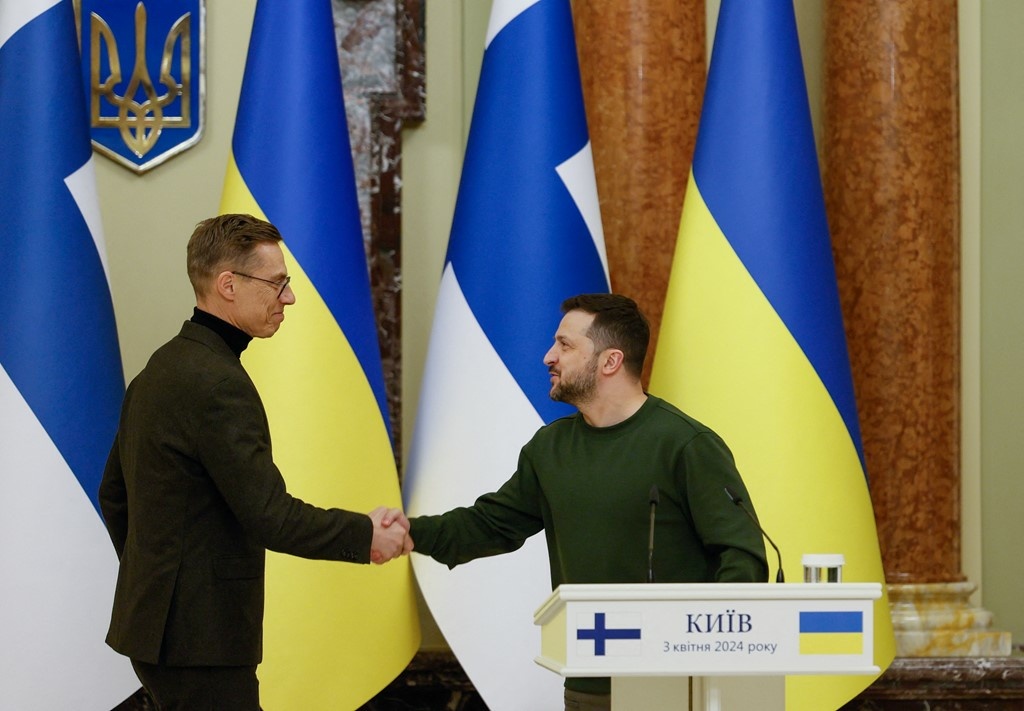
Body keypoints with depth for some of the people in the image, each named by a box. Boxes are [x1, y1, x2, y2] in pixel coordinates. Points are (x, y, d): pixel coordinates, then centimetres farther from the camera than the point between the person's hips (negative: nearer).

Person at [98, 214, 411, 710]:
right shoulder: (218, 383, -19)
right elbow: (270, 515, -22)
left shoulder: (160, 369, 12)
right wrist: (366, 536, -10)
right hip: (199, 636, -10)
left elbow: (114, 493, 20)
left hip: (155, 621, 10)